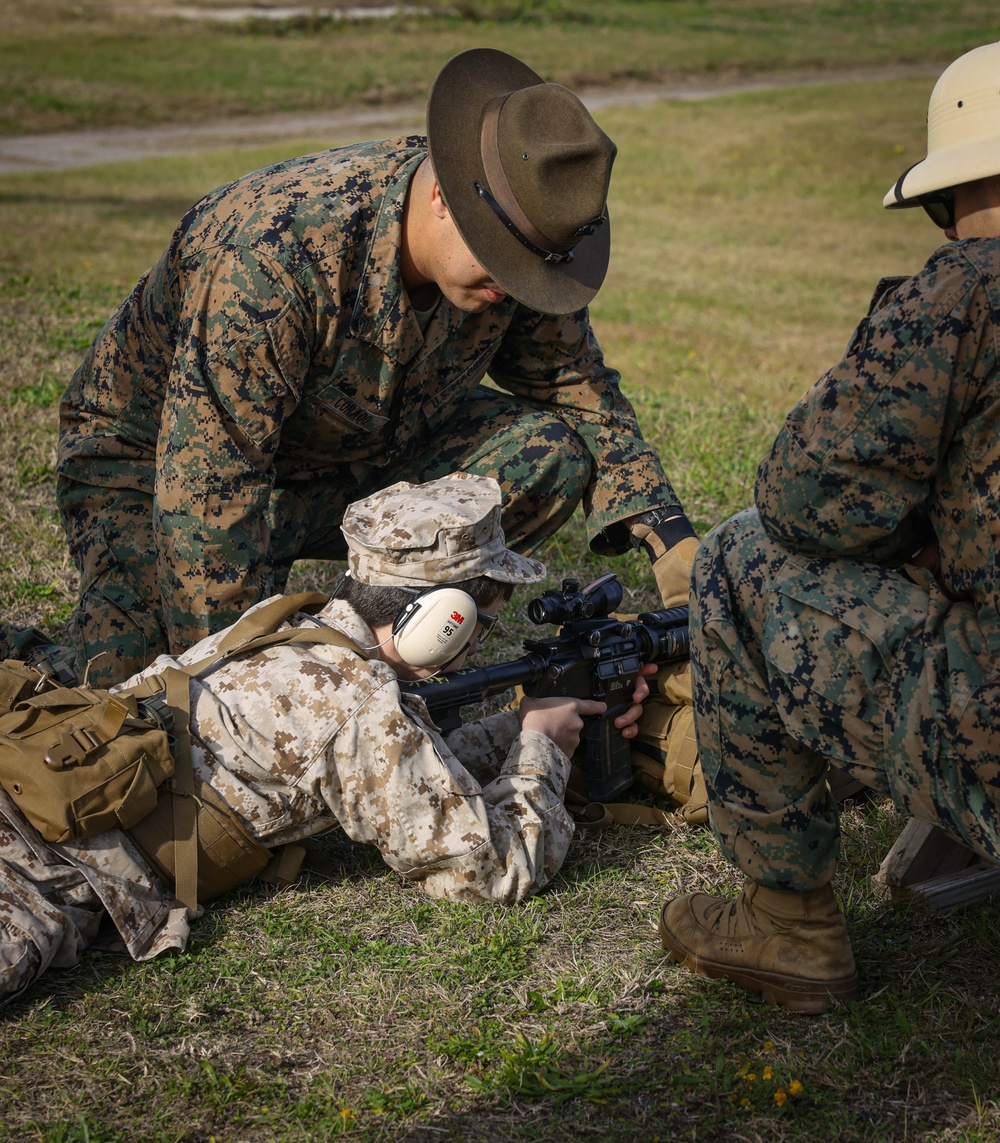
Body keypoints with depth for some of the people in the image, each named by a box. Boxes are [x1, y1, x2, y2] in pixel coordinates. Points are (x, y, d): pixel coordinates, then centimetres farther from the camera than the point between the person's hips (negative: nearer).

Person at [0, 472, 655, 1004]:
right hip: (65, 850, -9)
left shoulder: (282, 624, 18)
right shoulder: (362, 705, -8)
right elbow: (499, 867, -2)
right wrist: (541, 745, 15)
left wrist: (522, 725, 32)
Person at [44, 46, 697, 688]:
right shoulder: (275, 256, -37)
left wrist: (668, 534, -15)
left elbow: (579, 386, -2)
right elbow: (205, 495, -35)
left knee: (553, 447, -16)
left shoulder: (511, 244, -16)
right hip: (157, 460, -6)